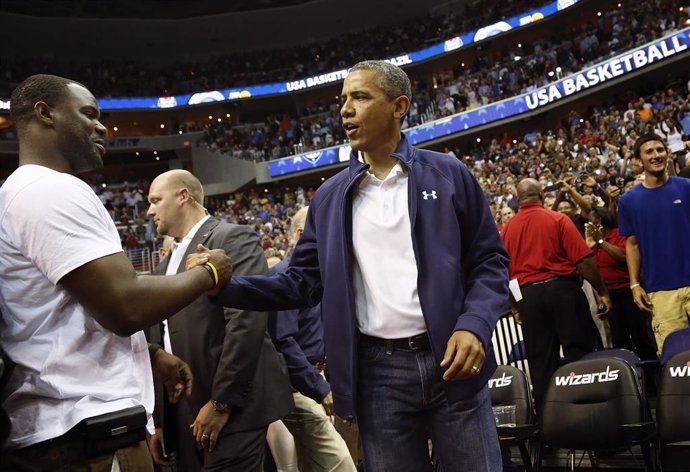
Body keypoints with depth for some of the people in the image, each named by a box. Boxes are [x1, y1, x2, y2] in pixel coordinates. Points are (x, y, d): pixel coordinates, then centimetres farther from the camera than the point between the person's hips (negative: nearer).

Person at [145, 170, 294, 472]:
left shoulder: (232, 239, -9)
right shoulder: (166, 263, 19)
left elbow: (247, 320, -20)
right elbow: (163, 339, 18)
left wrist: (221, 402, -19)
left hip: (232, 405, -8)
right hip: (184, 413, 8)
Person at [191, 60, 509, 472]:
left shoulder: (448, 174, 2)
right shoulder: (330, 197, 7)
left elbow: (490, 259, 2)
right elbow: (303, 281, 7)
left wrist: (475, 325, -15)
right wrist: (224, 285, -6)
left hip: (451, 360, -1)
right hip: (379, 371, 2)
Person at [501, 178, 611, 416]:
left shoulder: (508, 228, 6)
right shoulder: (558, 219, -4)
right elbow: (583, 260, -9)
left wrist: (515, 308, 20)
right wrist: (602, 292, 1)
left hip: (527, 294, 3)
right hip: (562, 287, -3)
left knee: (540, 361, 9)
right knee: (580, 352, 6)